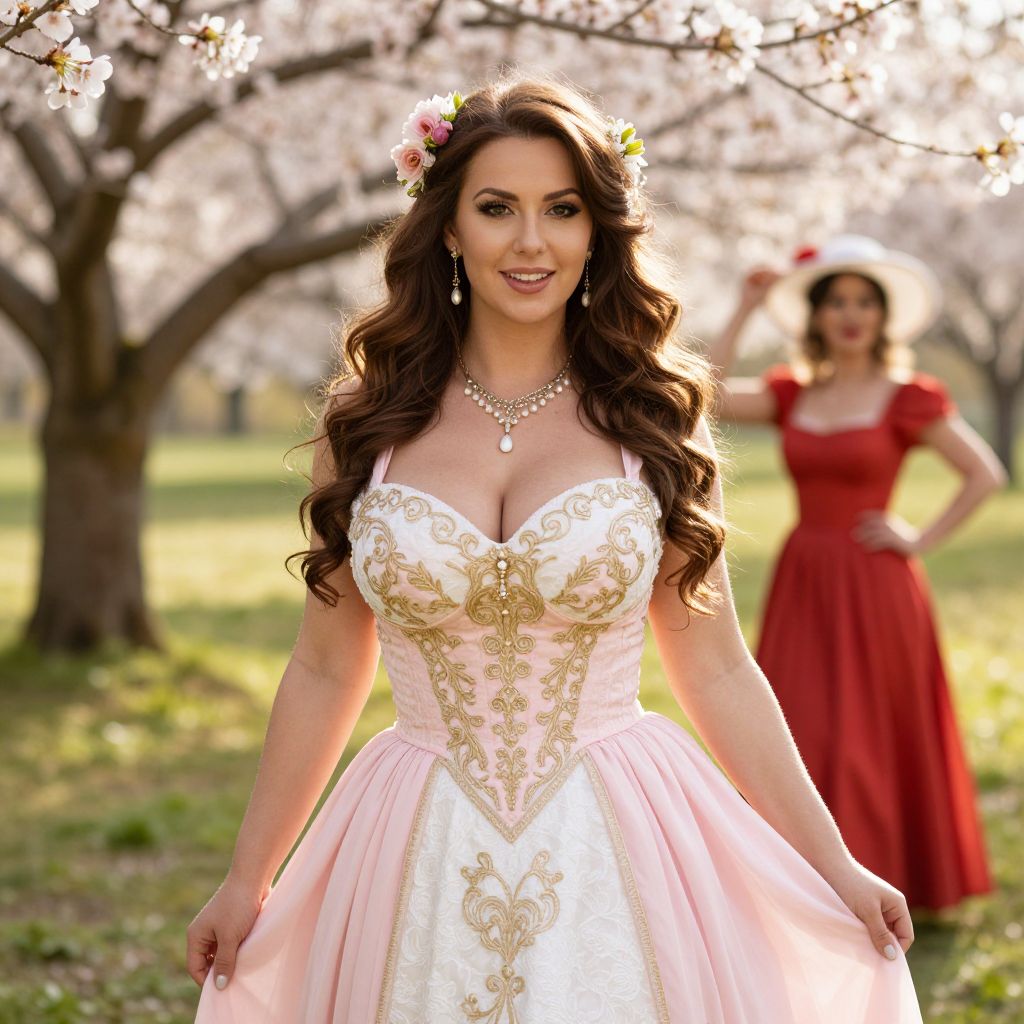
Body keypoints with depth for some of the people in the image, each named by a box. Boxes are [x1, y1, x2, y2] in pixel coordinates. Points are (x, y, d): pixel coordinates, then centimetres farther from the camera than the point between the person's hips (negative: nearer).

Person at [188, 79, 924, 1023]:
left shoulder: (653, 418, 0)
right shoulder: (367, 422, 1)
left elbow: (716, 672, 3)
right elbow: (326, 672, 7)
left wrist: (837, 870, 3)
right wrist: (247, 879, 9)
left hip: (621, 854, 0)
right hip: (422, 867, 1)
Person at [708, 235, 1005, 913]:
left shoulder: (908, 398, -4)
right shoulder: (793, 394, 8)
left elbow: (986, 474, -6)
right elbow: (709, 397, -6)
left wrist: (921, 541, -9)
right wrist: (745, 312, -4)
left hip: (873, 588, -4)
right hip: (803, 585, 4)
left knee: (862, 745, -2)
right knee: (797, 742, 5)